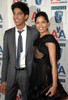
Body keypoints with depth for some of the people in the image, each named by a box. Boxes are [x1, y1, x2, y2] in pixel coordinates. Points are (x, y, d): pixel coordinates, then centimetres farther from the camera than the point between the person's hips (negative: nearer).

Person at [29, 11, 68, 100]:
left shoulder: (50, 39, -16)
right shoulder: (37, 38, 7)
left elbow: (53, 64, -19)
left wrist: (54, 85, -22)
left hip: (45, 75, -7)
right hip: (35, 75, 7)